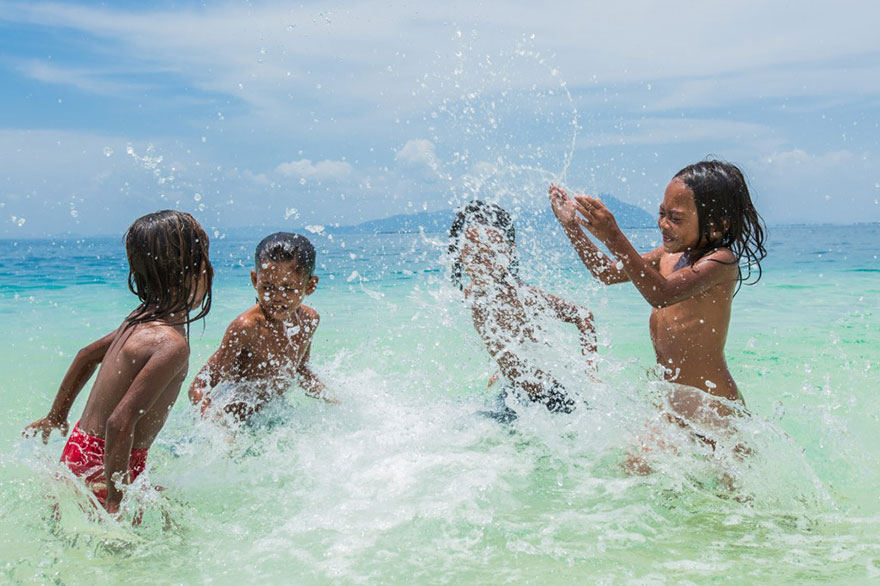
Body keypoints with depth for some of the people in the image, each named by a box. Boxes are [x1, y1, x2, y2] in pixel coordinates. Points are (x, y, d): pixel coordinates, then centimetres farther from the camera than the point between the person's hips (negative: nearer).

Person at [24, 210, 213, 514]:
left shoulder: (142, 318, 5)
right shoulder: (171, 344, -25)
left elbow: (87, 355, 19)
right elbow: (121, 422, -31)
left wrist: (56, 418, 31)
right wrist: (115, 504, -26)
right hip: (101, 466, -9)